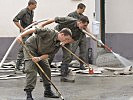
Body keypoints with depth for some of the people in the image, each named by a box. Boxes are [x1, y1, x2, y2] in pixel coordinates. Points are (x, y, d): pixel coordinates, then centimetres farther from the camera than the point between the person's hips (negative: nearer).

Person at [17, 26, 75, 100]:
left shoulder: (58, 46, -8)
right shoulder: (50, 33, -29)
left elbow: (48, 54, -12)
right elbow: (33, 30, -29)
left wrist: (39, 58, -30)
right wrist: (21, 36, -35)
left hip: (40, 53, 8)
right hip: (30, 47, -8)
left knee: (46, 69, 8)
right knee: (31, 70, -18)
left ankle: (48, 91, 23)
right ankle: (28, 93, -16)